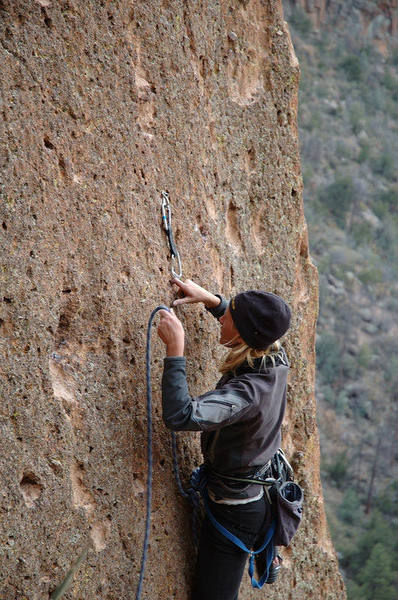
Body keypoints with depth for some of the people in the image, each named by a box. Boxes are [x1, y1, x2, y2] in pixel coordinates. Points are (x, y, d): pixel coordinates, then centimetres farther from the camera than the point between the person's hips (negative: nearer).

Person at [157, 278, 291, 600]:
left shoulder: (246, 392, -37)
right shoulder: (276, 361, -13)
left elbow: (180, 415, -48)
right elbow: (255, 328, 12)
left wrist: (174, 348, -42)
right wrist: (210, 299, 4)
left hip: (234, 513, -9)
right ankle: (269, 559, 71)